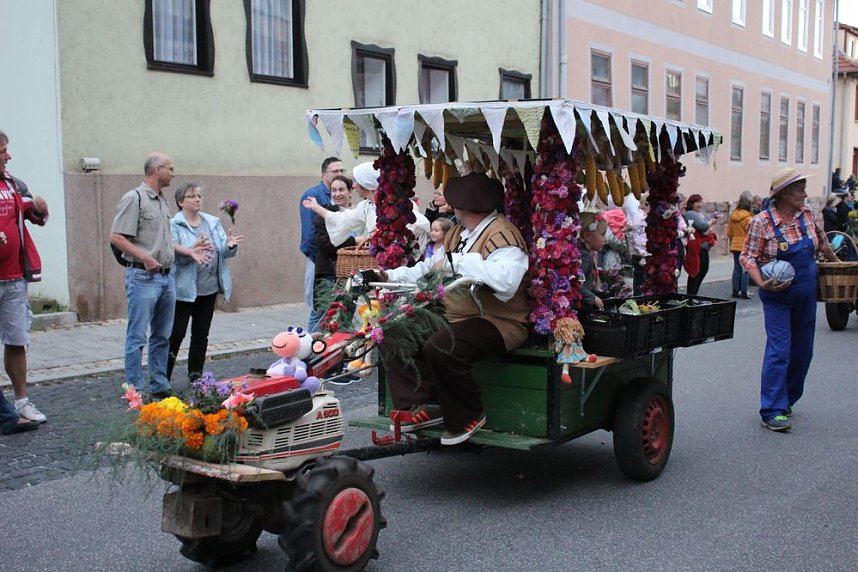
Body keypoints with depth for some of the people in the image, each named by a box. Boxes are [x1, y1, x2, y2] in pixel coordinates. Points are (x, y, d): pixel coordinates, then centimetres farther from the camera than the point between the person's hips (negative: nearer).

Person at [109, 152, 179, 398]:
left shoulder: (162, 200, 16)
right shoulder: (134, 198, -10)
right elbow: (116, 237, -15)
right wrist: (144, 257, -21)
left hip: (167, 276, 9)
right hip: (143, 277, -9)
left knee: (162, 336, 13)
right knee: (137, 338, -3)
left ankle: (159, 386, 22)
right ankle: (136, 391, 2)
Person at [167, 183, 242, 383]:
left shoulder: (213, 222, 10)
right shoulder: (174, 225, -6)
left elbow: (223, 252, 7)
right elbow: (173, 255, -15)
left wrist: (230, 246, -14)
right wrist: (192, 251, -31)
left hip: (209, 289, 5)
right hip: (184, 289, -5)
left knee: (201, 334, 13)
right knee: (176, 334, -2)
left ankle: (196, 374, 23)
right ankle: (164, 376, 8)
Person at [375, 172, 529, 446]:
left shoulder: (501, 234, -16)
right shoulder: (457, 233, 15)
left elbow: (506, 280, -34)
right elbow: (429, 268, 23)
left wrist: (456, 261, -27)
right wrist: (391, 276, 10)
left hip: (498, 322, -10)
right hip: (453, 318, 10)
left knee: (440, 348, -34)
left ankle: (467, 416, -9)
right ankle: (424, 405, 0)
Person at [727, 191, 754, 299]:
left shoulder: (732, 215, 4)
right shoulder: (748, 217, -14)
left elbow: (729, 232, 12)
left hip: (735, 245, 6)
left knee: (737, 268, 11)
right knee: (745, 269, 0)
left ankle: (735, 290, 13)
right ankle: (744, 292, 0)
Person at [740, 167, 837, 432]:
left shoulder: (806, 214, 3)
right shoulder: (762, 222, -13)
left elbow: (821, 241, 21)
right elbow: (748, 257, -12)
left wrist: (835, 261, 33)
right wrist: (762, 283, -26)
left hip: (806, 295, 6)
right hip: (777, 297, -6)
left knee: (803, 351, 11)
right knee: (779, 350, -11)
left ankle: (786, 400, 26)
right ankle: (772, 412, -9)